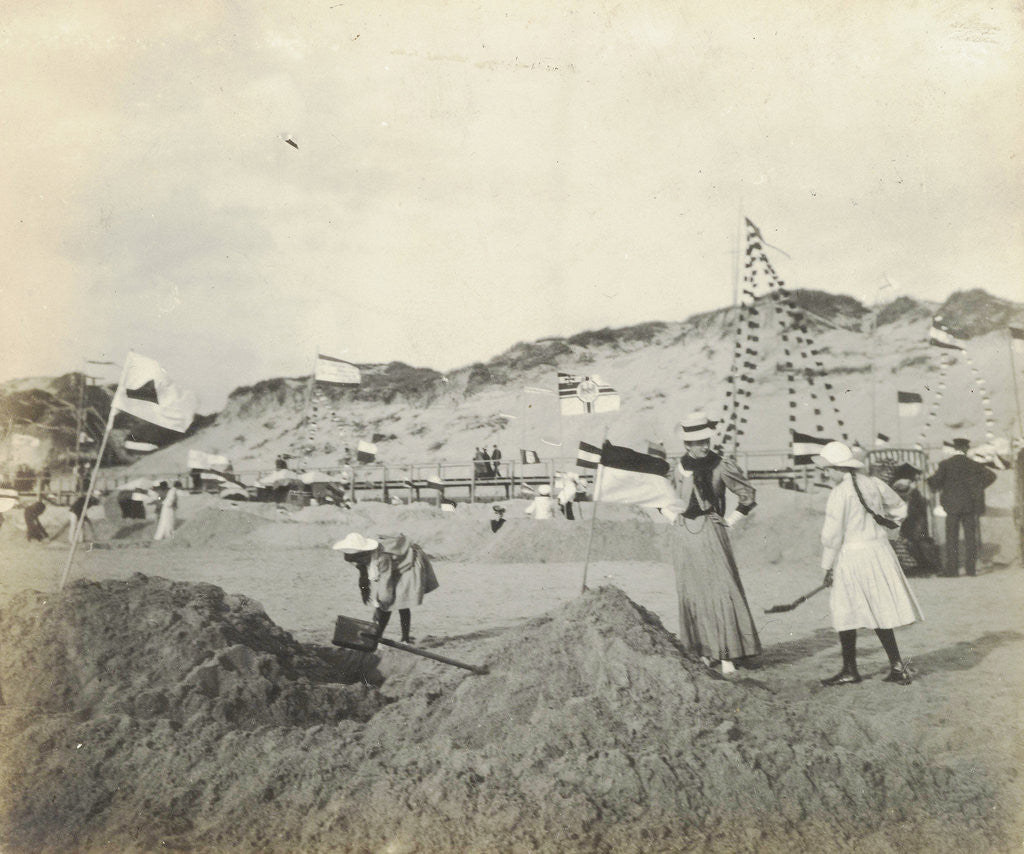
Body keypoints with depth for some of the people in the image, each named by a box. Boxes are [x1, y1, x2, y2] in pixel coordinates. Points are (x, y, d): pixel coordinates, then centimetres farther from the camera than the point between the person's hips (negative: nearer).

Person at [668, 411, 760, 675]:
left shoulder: (721, 465, -7)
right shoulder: (679, 466, 5)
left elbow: (748, 496, 1)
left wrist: (729, 522, -1)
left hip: (710, 533, -4)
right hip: (683, 534, 4)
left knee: (720, 591, -8)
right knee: (691, 594, 7)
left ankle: (726, 655, -5)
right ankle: (705, 650, 17)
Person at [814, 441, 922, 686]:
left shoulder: (839, 493, -14)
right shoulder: (873, 483, 5)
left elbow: (832, 534, -13)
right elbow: (899, 509, 19)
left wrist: (828, 567, -5)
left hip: (851, 556, -7)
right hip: (879, 550, 7)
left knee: (845, 615, 4)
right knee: (879, 612, 14)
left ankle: (850, 671, 11)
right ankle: (897, 666, 15)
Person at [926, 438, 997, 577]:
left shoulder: (945, 464, -5)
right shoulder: (973, 464, 2)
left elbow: (935, 480, -15)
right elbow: (990, 475, -3)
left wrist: (940, 489, 6)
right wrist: (979, 488, 7)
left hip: (952, 504, -1)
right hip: (970, 504, 2)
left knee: (952, 537, 3)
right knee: (970, 536, 8)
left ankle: (952, 569, 0)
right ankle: (971, 568, 7)